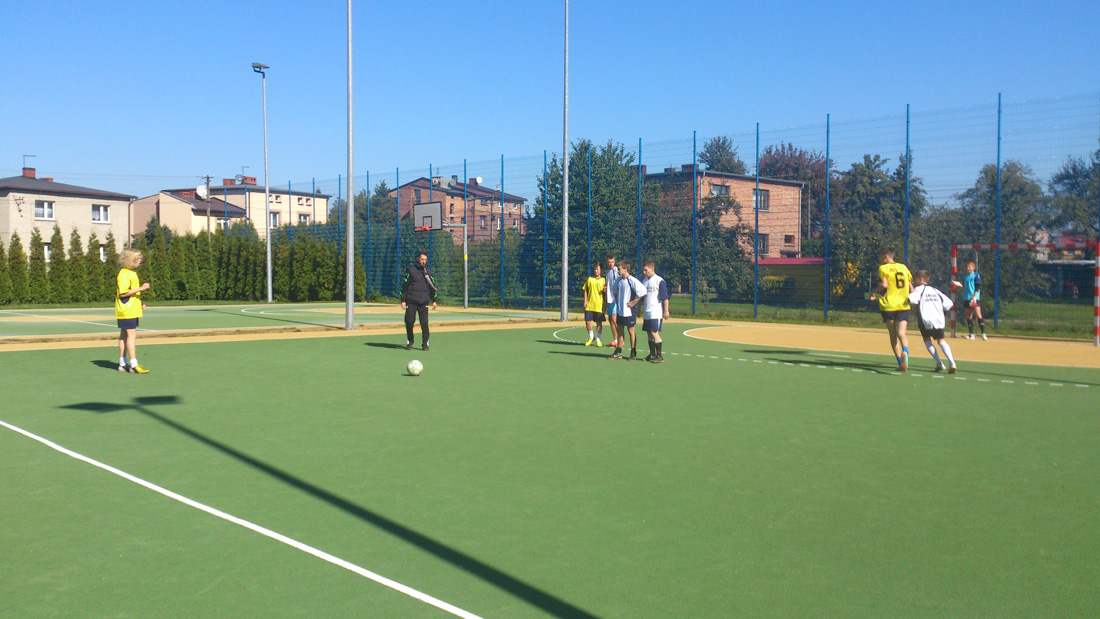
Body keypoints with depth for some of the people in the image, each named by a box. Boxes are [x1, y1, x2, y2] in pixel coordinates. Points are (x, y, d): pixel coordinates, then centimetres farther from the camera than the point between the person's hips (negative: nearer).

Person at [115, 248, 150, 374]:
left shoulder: (132, 273, 16)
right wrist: (140, 289, -23)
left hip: (132, 310, 10)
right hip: (126, 311, -10)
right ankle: (134, 365, -11)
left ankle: (122, 364, 17)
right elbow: (123, 293, -21)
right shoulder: (124, 274, -15)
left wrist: (140, 303, 16)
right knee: (131, 335, -11)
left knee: (124, 336, 12)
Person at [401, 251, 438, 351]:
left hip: (424, 301, 2)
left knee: (424, 323, -5)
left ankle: (425, 343, 4)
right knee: (409, 321, -2)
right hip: (411, 301, -2)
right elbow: (404, 285, 3)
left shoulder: (428, 271, 13)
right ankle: (409, 342, 14)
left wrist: (434, 301, 15)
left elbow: (432, 286, 20)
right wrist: (403, 300, -2)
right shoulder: (410, 270, 3)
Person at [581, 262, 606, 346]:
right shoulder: (589, 279, 10)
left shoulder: (603, 280, 4)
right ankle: (591, 337, 25)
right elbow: (586, 290, 9)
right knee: (588, 321, 2)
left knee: (599, 323, 4)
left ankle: (598, 340, 16)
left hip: (599, 305, -2)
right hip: (589, 305, 2)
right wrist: (585, 301, 0)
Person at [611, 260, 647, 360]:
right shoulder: (619, 280, 7)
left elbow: (642, 291, -23)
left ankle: (633, 353, 9)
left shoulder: (632, 280, -17)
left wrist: (634, 302, -16)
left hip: (629, 310, -7)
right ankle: (618, 352, 20)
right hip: (620, 310, 7)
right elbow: (615, 291, 27)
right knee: (620, 330, 12)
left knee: (631, 330, 0)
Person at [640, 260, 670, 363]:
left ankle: (659, 356, -3)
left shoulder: (659, 281, -10)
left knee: (654, 332, -10)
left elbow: (665, 297, -11)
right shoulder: (644, 280, 12)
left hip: (656, 312, -7)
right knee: (649, 333, 9)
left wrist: (666, 311, -13)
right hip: (646, 312, 7)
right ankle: (652, 354, 18)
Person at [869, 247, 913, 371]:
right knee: (901, 333, -3)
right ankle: (905, 351, -35)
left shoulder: (883, 268, -2)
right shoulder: (903, 267, 13)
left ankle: (900, 362, 3)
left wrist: (874, 292, -2)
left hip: (888, 305, -3)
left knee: (893, 334, 7)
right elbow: (911, 288, 13)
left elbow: (884, 284, -17)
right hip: (903, 305, 3)